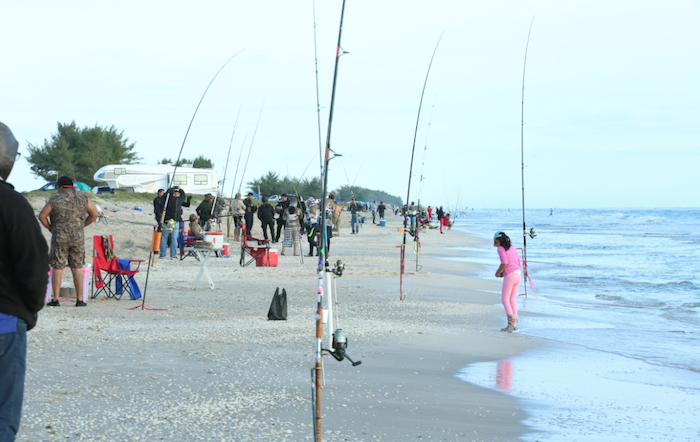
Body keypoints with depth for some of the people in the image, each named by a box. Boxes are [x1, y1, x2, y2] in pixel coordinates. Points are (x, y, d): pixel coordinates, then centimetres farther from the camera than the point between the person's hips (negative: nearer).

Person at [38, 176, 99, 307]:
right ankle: (79, 299, 6)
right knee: (77, 268, 7)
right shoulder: (83, 198, 5)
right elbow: (94, 214, 8)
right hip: (78, 238, 2)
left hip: (59, 238, -2)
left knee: (57, 269, 3)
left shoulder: (55, 200, -3)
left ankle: (55, 299, 1)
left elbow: (42, 216, -4)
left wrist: (50, 227, 9)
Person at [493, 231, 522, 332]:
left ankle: (511, 323, -13)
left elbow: (504, 262, -19)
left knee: (505, 300, -3)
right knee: (512, 299, 14)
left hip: (510, 275, -8)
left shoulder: (501, 249, -4)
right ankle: (515, 323, 12)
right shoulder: (512, 248, 19)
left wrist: (498, 272, -3)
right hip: (518, 274, 8)